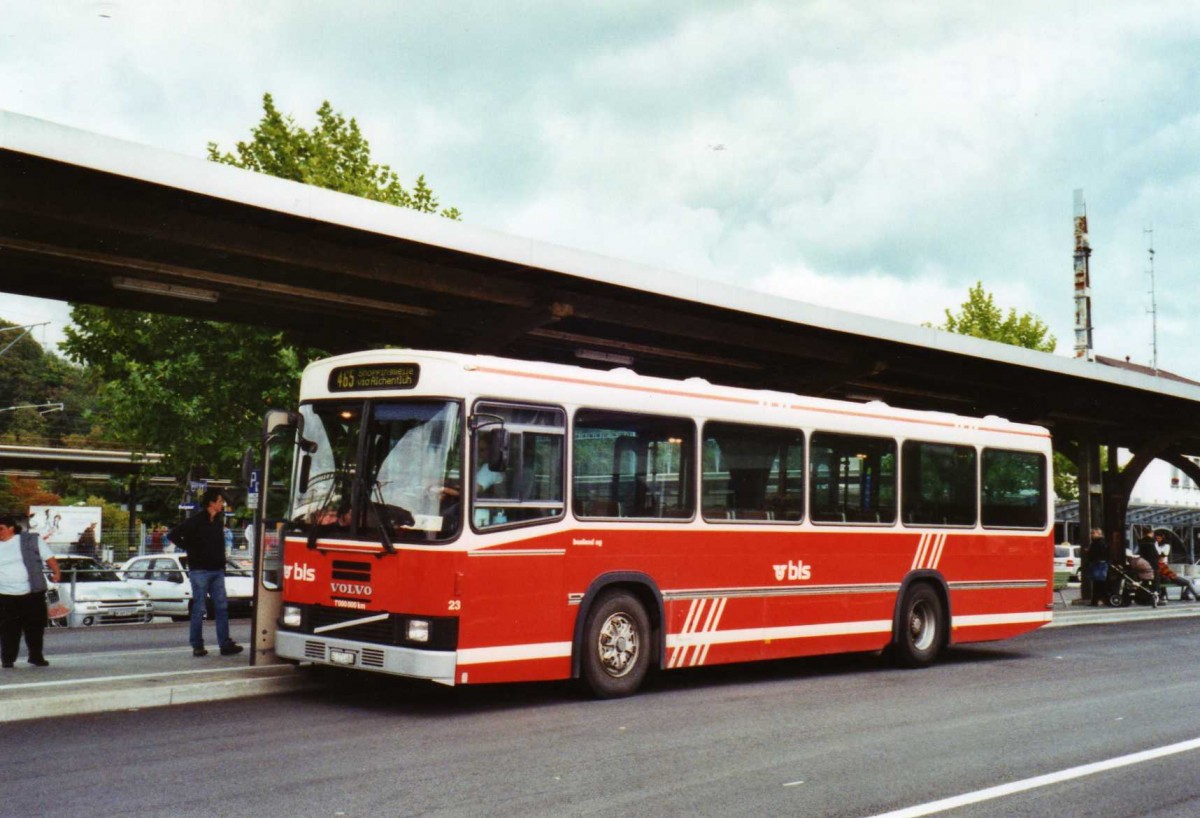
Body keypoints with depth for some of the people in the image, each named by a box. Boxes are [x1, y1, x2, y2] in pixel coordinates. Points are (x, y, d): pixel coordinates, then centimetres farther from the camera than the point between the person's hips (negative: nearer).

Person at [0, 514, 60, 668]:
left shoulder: (31, 540, 1)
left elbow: (49, 557, 4)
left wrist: (56, 573, -4)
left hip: (33, 593, -1)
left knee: (35, 626, 6)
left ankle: (36, 656, 19)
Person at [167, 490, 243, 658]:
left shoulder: (219, 521, 11)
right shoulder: (196, 521, -9)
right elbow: (172, 535, -10)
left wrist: (222, 562, 10)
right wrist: (190, 548, -6)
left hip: (217, 570, 6)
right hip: (200, 570, -6)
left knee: (222, 607, 2)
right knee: (199, 608, -1)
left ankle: (225, 644, 3)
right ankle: (197, 646, 7)